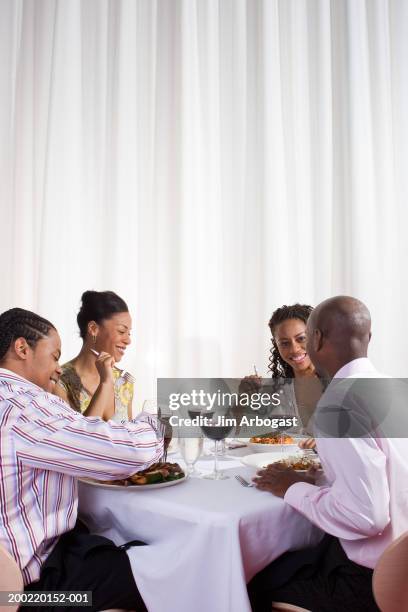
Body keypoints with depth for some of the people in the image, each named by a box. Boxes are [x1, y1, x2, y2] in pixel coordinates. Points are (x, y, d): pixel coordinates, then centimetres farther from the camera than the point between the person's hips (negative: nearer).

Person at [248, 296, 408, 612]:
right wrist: (311, 481, 5)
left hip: (372, 577, -7)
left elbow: (366, 516, -29)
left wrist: (295, 489, -14)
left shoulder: (339, 403, -24)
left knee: (256, 585, 10)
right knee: (277, 566, 20)